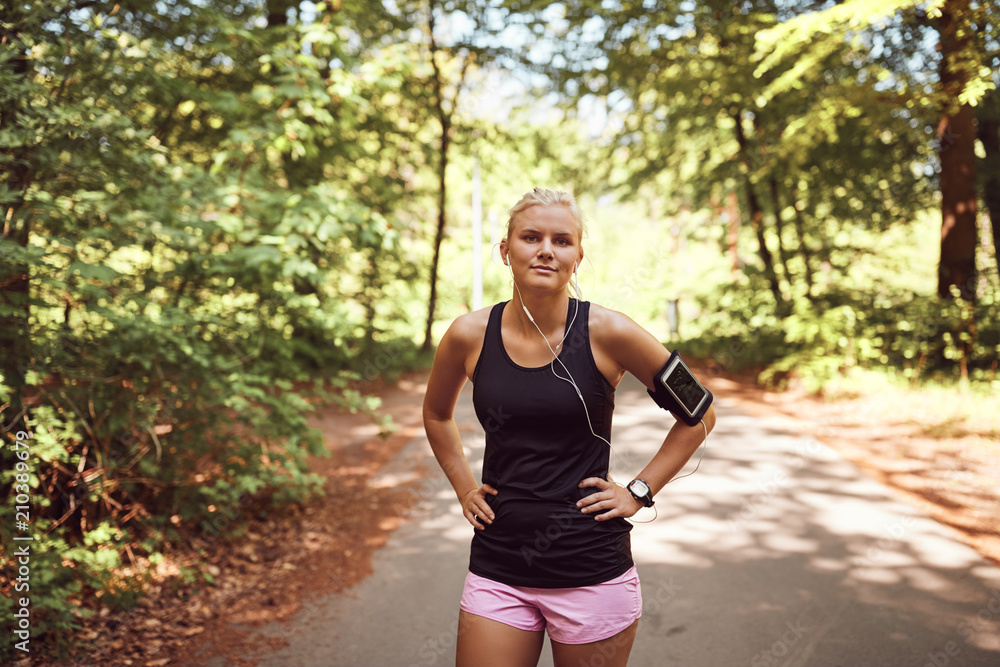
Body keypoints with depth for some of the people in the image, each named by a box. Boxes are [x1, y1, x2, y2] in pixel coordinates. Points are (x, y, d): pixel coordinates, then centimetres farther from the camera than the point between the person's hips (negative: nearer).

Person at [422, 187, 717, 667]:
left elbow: (699, 415, 2)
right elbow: (437, 414, 18)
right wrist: (464, 488, 9)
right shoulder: (469, 335, -3)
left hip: (592, 571, -2)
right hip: (497, 570, 2)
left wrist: (640, 491, -3)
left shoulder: (607, 333, -10)